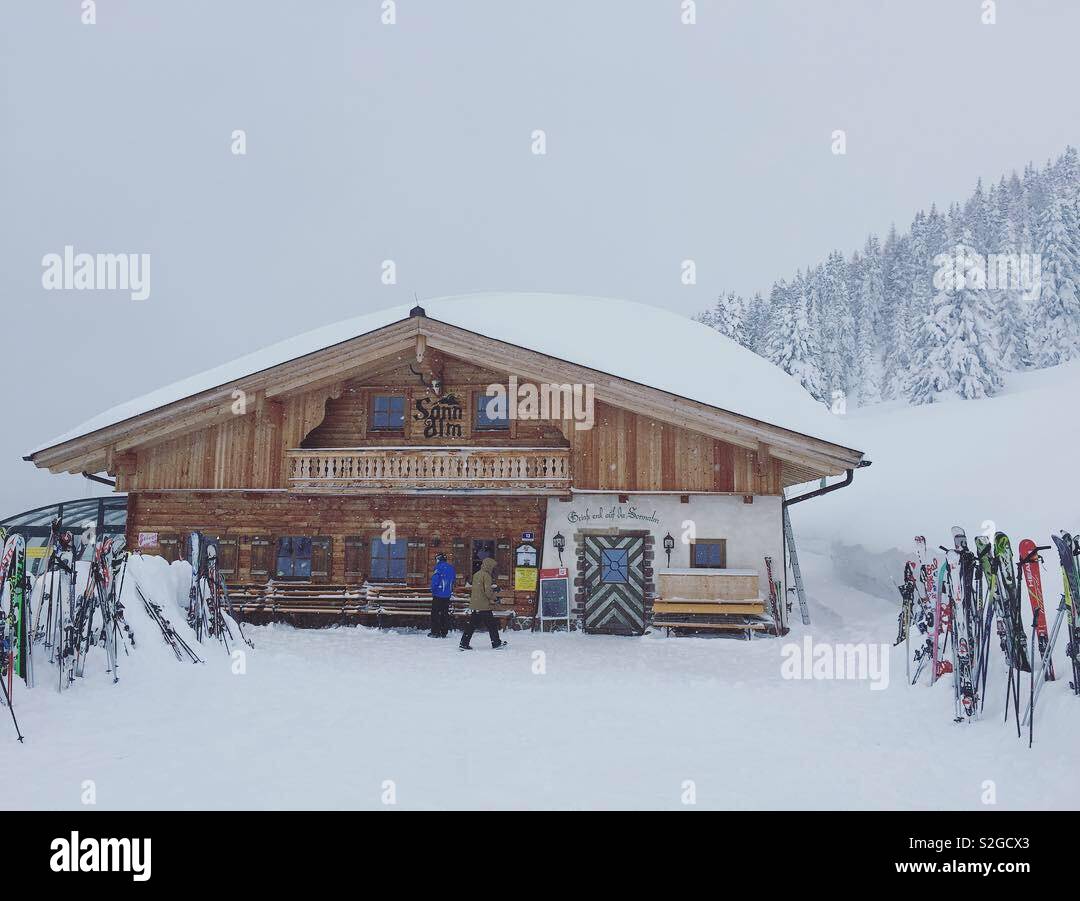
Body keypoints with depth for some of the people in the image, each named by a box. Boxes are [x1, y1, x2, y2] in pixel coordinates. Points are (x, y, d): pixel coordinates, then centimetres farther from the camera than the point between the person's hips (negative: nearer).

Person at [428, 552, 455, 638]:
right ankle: (444, 632, 11)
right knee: (445, 613, 10)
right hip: (447, 595, 7)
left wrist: (433, 590, -3)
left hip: (438, 595, -7)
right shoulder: (451, 568, 10)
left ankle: (435, 632, -3)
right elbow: (453, 580, 17)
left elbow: (435, 580, -16)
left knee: (435, 613, -1)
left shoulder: (439, 567, -12)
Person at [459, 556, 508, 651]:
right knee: (492, 625, 4)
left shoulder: (476, 574, 14)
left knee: (471, 625, 9)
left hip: (474, 604, 8)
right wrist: (494, 597, 0)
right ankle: (496, 643, 11)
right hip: (484, 606, -8)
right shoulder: (486, 575, -13)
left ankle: (464, 644, 7)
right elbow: (488, 591, -19)